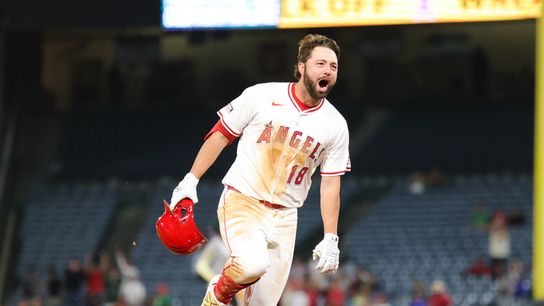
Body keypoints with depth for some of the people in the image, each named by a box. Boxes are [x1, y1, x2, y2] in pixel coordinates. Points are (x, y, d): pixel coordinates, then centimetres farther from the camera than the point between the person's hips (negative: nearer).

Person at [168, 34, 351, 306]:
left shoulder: (336, 125, 2)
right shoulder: (261, 96, -6)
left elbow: (330, 184, 6)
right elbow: (221, 134, 2)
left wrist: (330, 238, 0)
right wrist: (191, 180, -2)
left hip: (283, 217, 4)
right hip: (241, 201, -3)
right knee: (253, 264, -31)